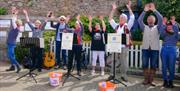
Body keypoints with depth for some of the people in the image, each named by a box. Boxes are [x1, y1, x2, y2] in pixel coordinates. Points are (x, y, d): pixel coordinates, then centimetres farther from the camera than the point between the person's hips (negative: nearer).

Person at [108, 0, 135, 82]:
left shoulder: (127, 26, 3)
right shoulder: (116, 26, 12)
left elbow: (132, 18, -5)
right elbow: (110, 19, 13)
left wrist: (129, 8, -6)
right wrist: (113, 10, 7)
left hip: (124, 47, -2)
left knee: (123, 62, 4)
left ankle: (123, 75, 15)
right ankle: (112, 74, 14)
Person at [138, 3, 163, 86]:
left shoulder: (157, 27, 12)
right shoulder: (144, 27, 14)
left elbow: (161, 19, -4)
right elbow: (139, 20, 0)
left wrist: (154, 10, -10)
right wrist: (145, 11, -7)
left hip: (155, 49, 0)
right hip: (145, 48, 1)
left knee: (153, 66, 1)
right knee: (145, 65, 0)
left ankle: (151, 80, 9)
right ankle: (146, 79, 11)